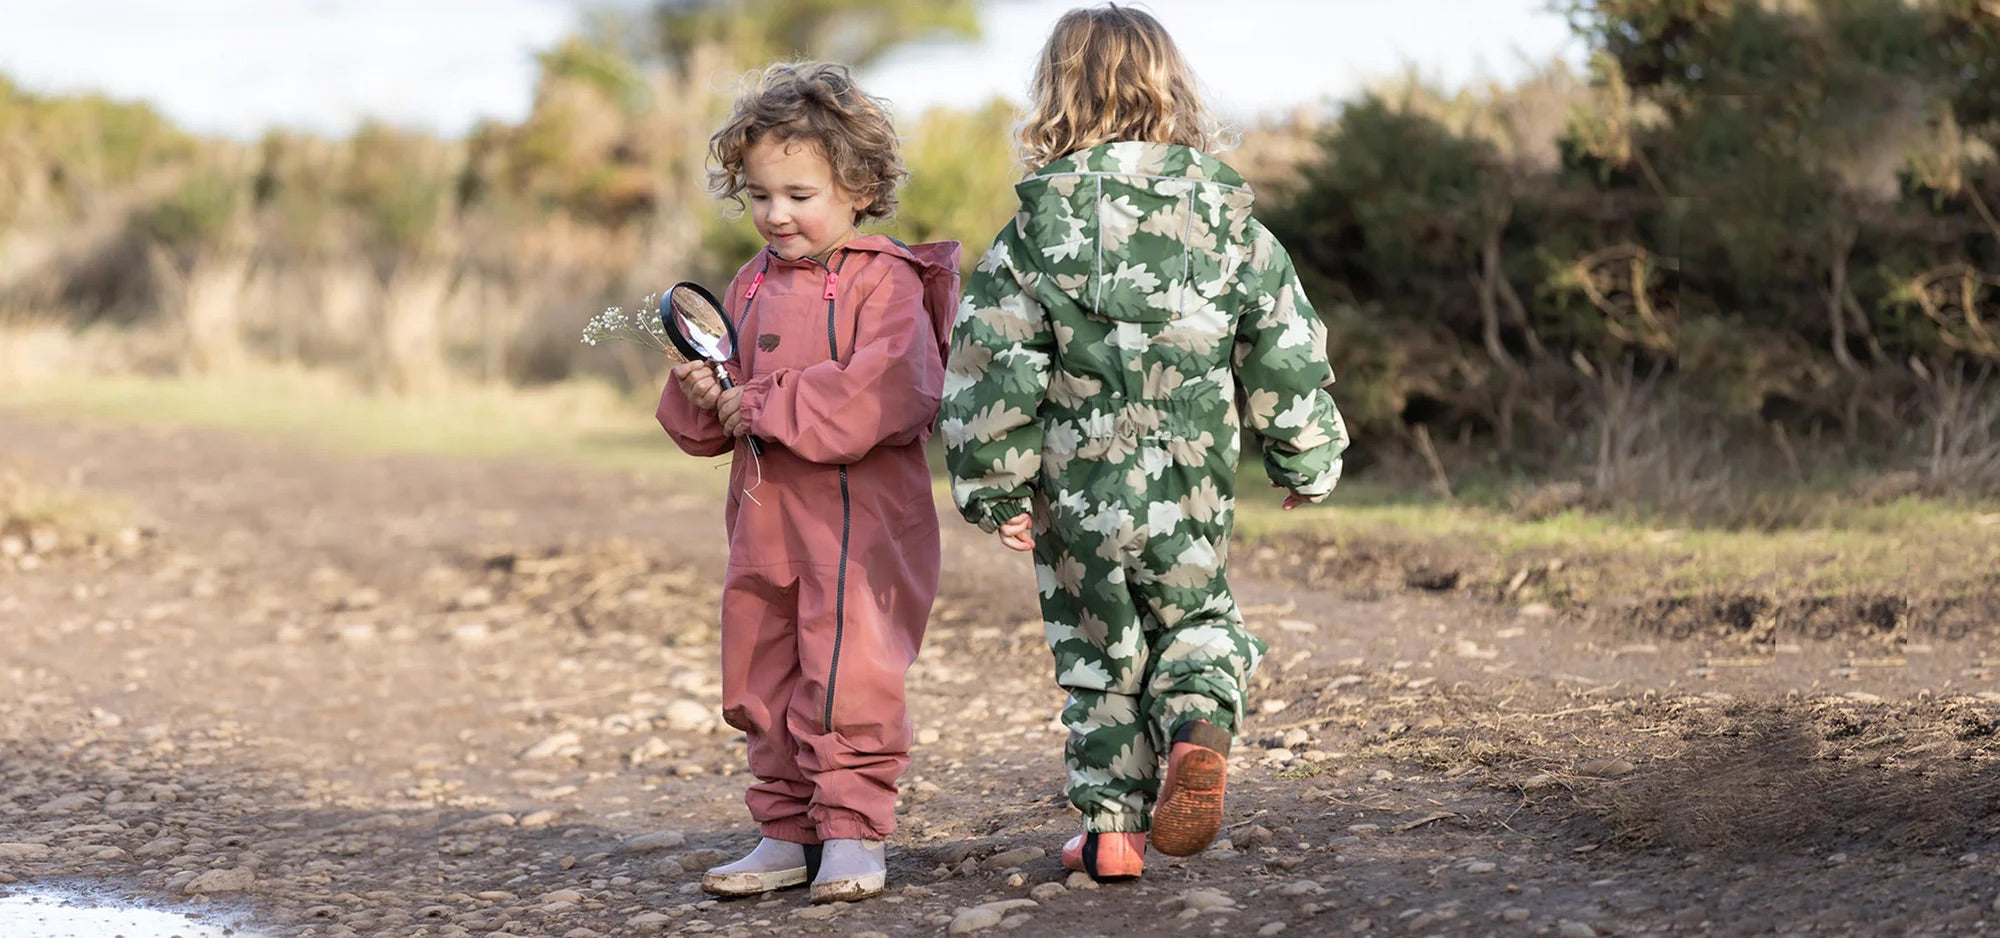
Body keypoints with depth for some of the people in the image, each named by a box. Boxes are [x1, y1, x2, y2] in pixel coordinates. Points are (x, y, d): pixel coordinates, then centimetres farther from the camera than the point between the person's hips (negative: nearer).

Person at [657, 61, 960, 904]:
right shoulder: (751, 288, 14)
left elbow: (894, 391, -24)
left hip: (860, 522, -8)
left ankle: (854, 834, 2)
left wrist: (769, 405, -20)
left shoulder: (884, 281, -9)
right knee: (765, 690, 12)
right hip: (765, 518, 8)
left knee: (847, 680, -7)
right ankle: (787, 834, 21)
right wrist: (701, 397, -6)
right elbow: (714, 426, 19)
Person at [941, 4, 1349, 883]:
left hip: (1075, 499, -1)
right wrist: (1306, 464, 15)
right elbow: (1288, 353, 2)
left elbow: (992, 372, -9)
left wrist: (995, 489, 1)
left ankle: (1113, 825, 15)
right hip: (1192, 497, 1)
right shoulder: (1229, 224, -2)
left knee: (1097, 654, 15)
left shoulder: (1033, 235, -7)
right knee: (1198, 625, 20)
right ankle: (1198, 722, -11)